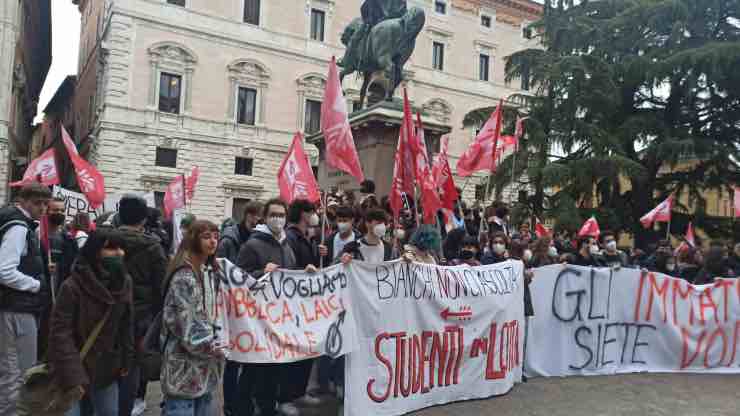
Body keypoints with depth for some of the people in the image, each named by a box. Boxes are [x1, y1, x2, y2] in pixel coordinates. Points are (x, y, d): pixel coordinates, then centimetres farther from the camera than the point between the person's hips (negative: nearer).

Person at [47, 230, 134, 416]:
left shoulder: (124, 282, -3)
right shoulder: (72, 286, -20)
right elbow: (60, 333, -20)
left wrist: (126, 360, 5)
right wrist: (72, 376, -22)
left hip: (106, 368, 5)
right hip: (74, 368, -5)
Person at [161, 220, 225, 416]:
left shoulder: (210, 271, 9)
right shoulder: (183, 276, -16)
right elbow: (185, 321, -19)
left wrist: (213, 345, 10)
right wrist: (210, 347, -13)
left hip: (205, 361, 8)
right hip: (185, 358, -8)